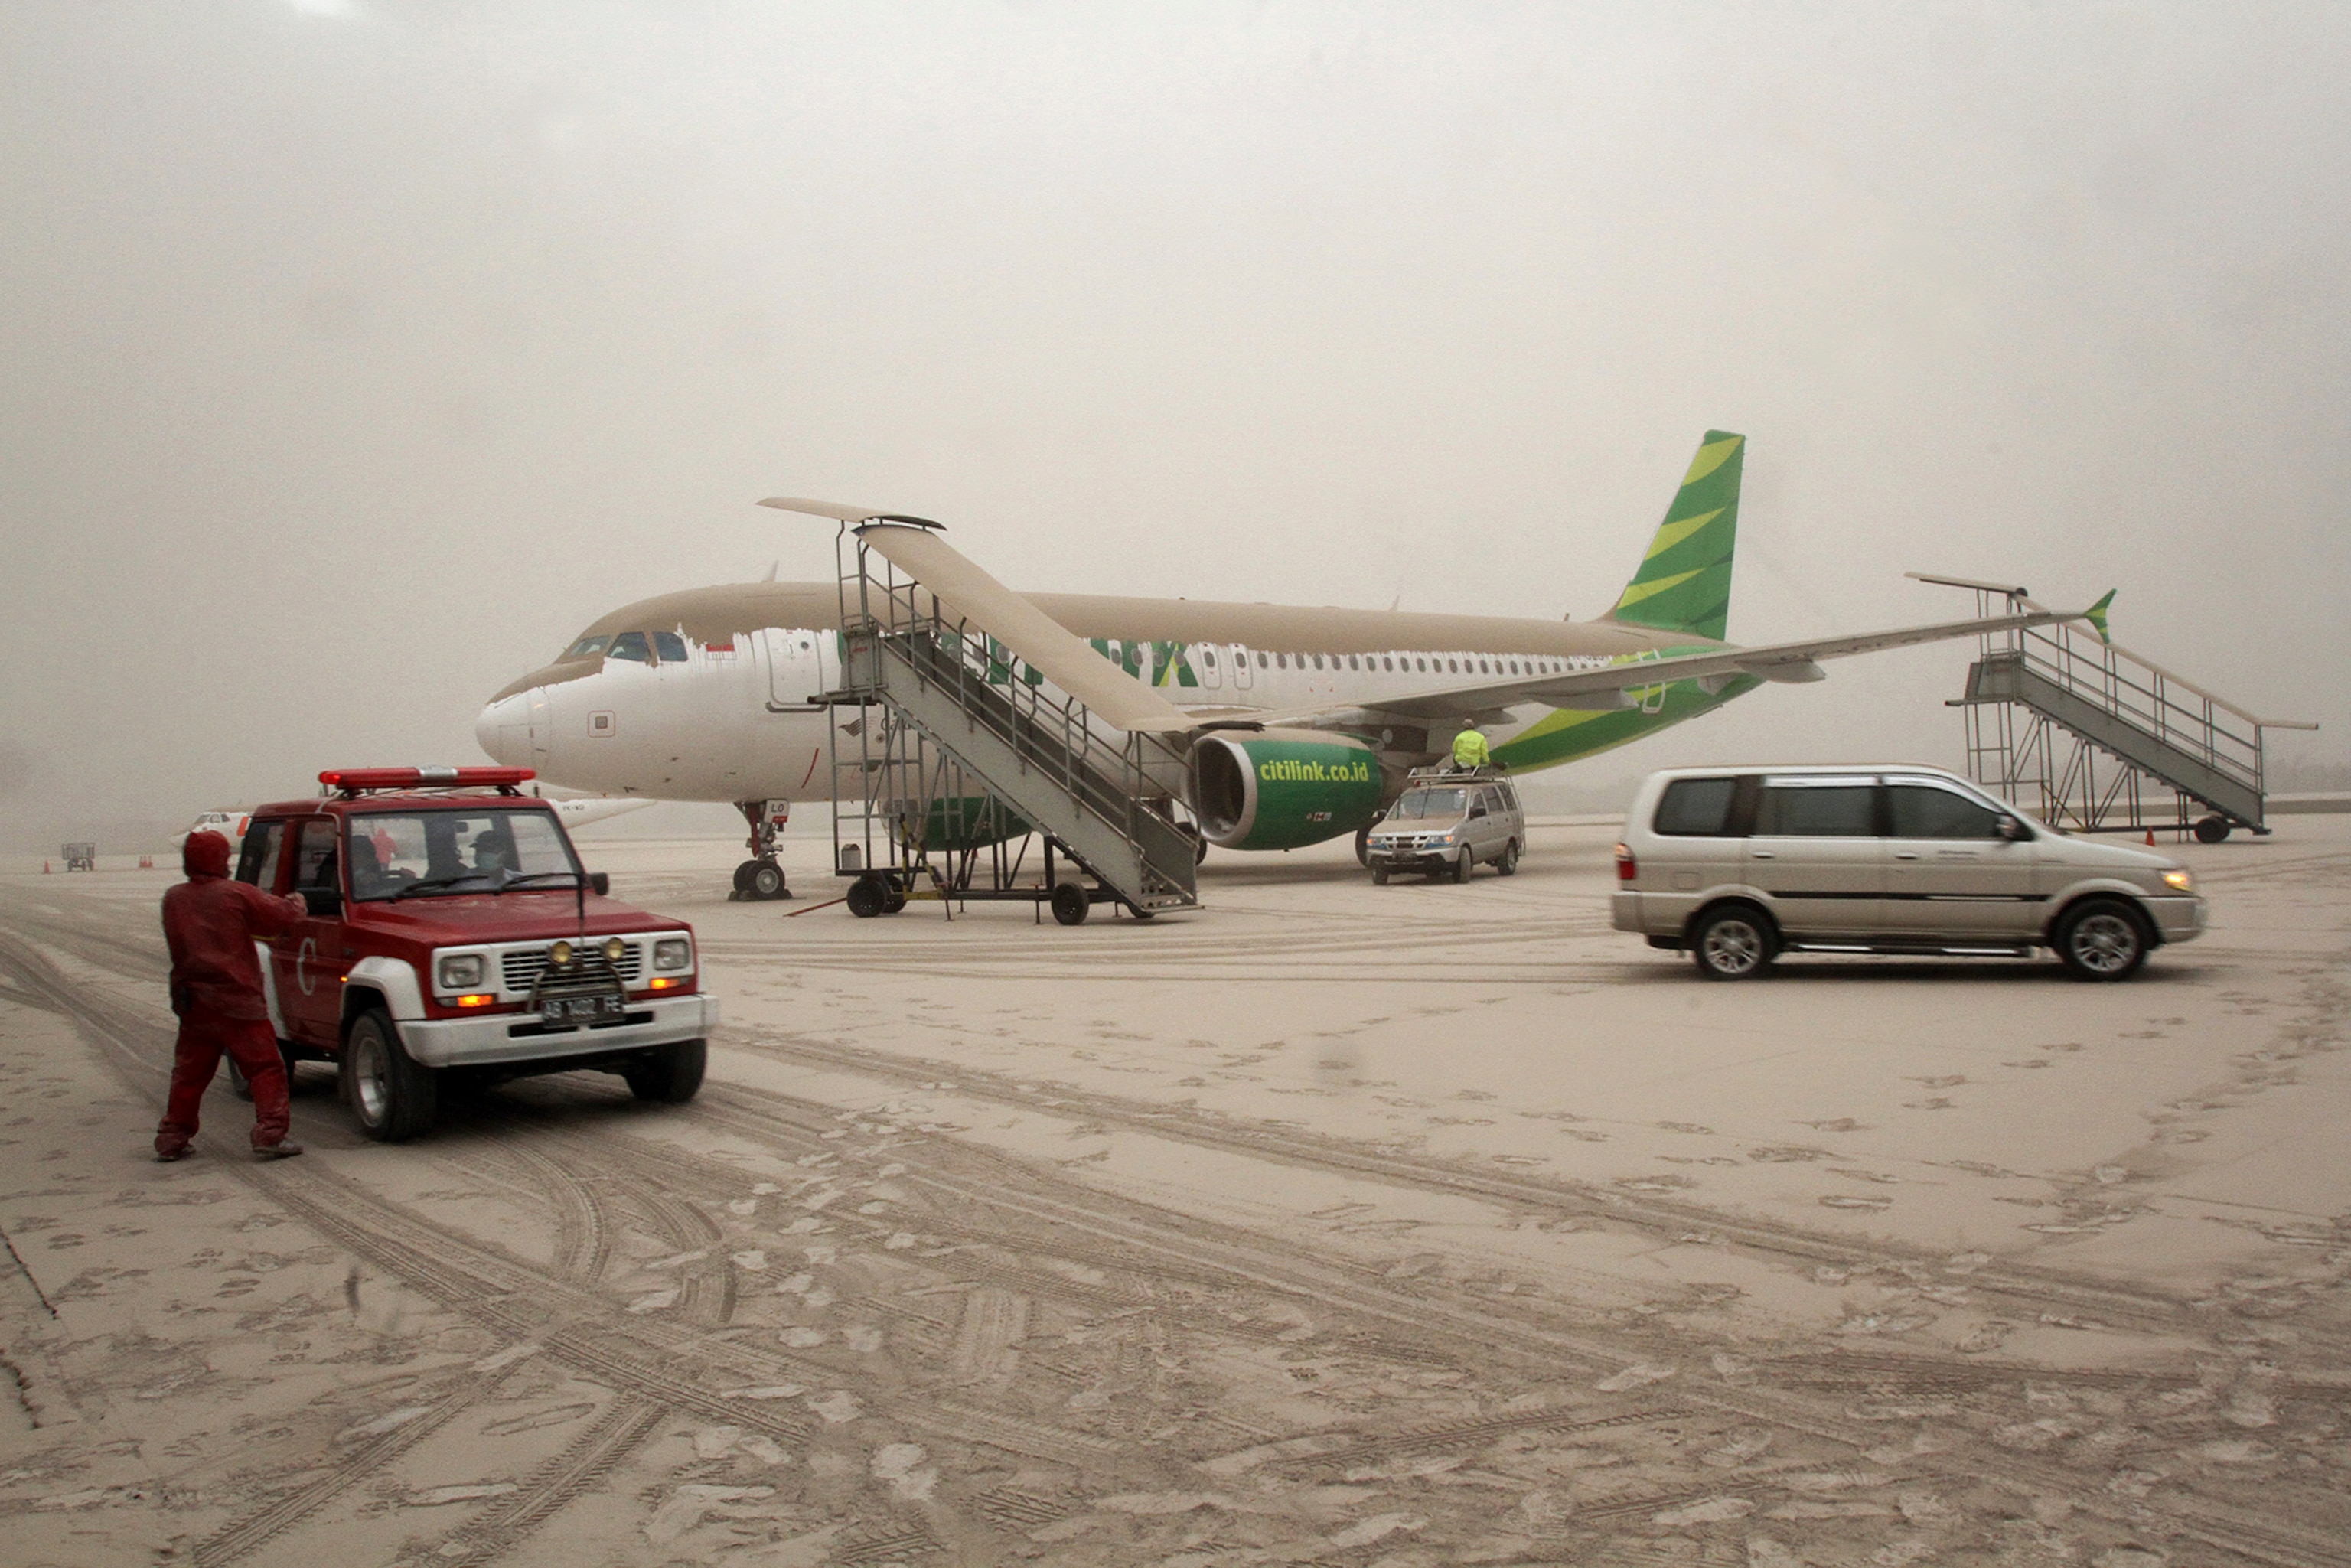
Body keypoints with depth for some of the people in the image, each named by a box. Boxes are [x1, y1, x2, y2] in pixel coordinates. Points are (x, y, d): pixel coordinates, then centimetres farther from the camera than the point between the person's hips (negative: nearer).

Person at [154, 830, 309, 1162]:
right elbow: (280, 914, -3)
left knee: (189, 1073, 16)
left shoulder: (173, 900, 7)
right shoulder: (237, 894, -8)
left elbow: (177, 945, 19)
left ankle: (171, 1140, 19)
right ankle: (270, 1134, -8)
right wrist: (298, 905, 18)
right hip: (236, 1002, -5)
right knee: (265, 1067, -1)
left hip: (192, 1005, 5)